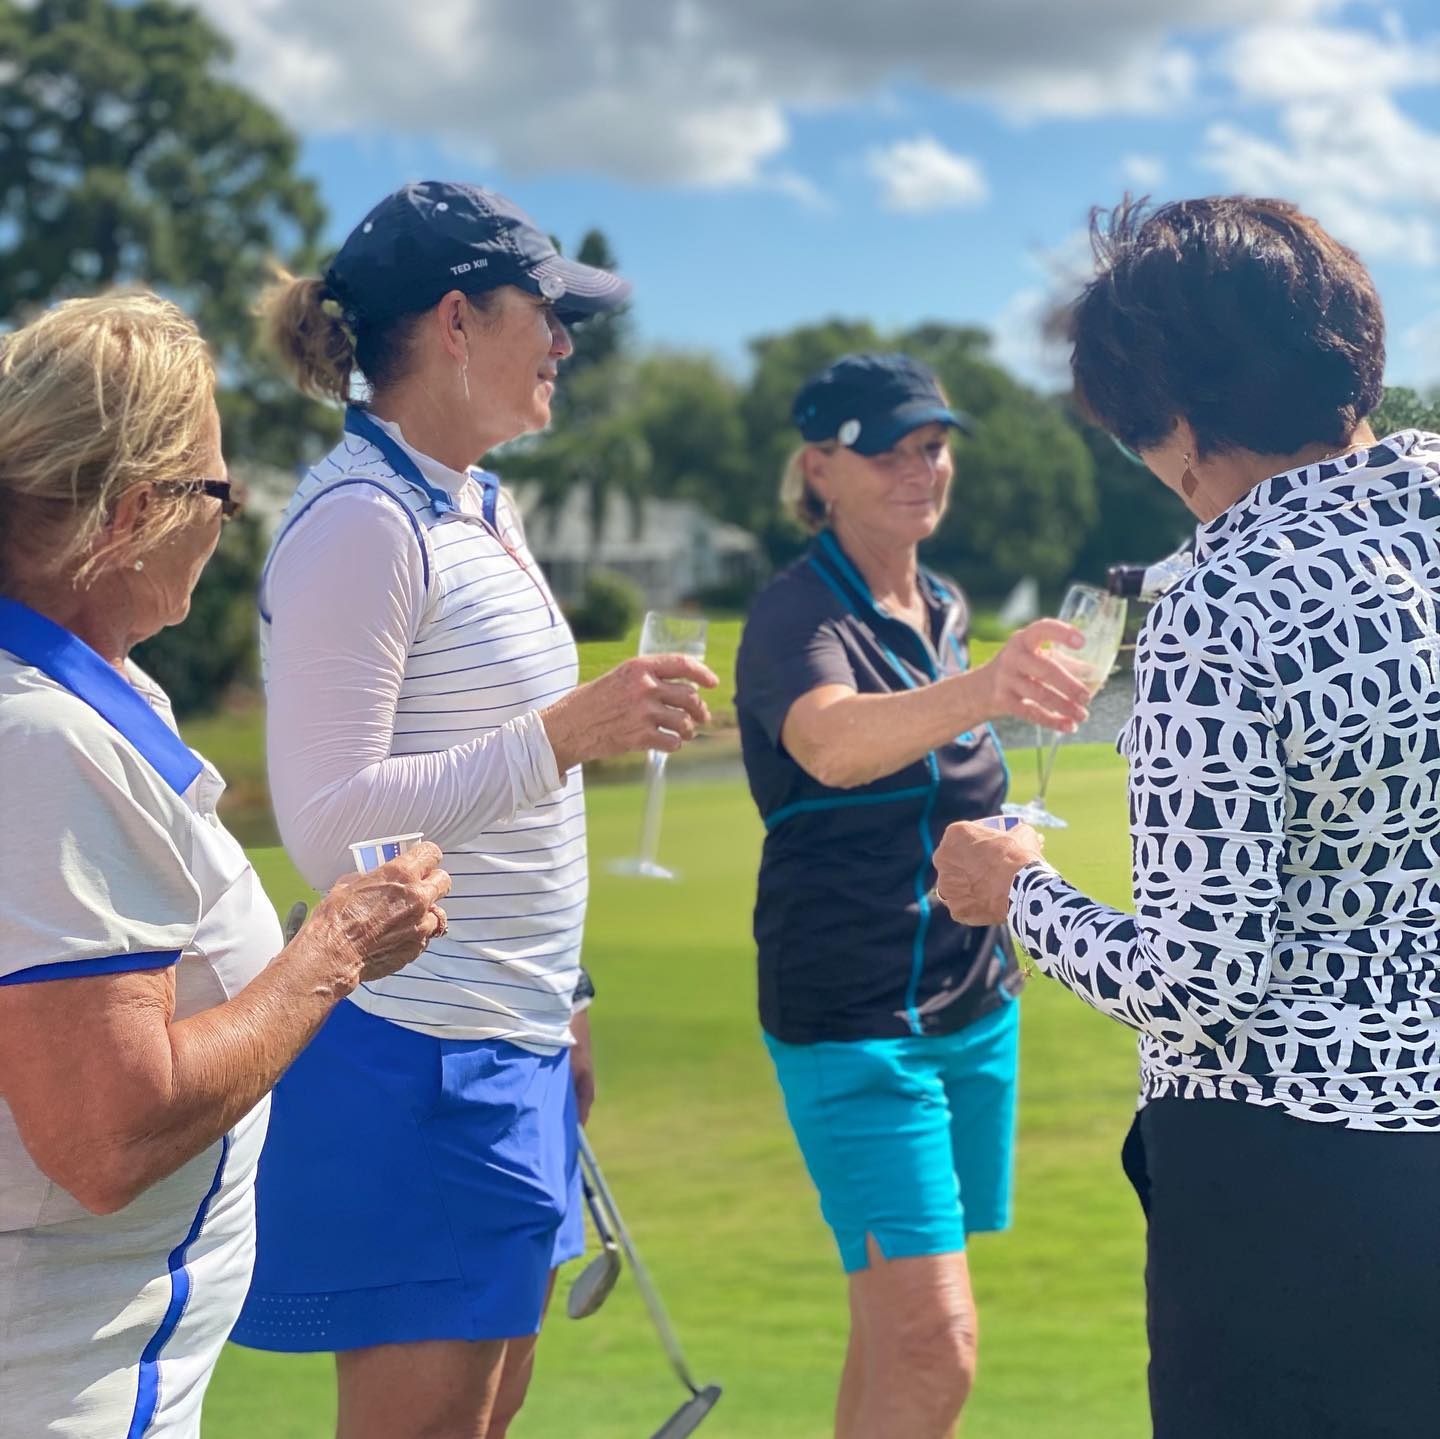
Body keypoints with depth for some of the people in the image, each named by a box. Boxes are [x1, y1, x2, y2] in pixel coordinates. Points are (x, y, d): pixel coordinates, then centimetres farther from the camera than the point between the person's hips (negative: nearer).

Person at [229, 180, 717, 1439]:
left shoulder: (484, 509, 14)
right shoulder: (361, 523, -15)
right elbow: (327, 823, -21)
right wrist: (567, 733, -25)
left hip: (510, 1049, 9)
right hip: (415, 1060, -9)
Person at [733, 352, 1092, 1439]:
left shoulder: (946, 609, 9)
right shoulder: (799, 616, -16)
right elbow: (831, 741, -40)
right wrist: (985, 688, -57)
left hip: (977, 1009, 8)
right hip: (853, 1020, -7)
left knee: (901, 1328, 13)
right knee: (931, 1349, -14)